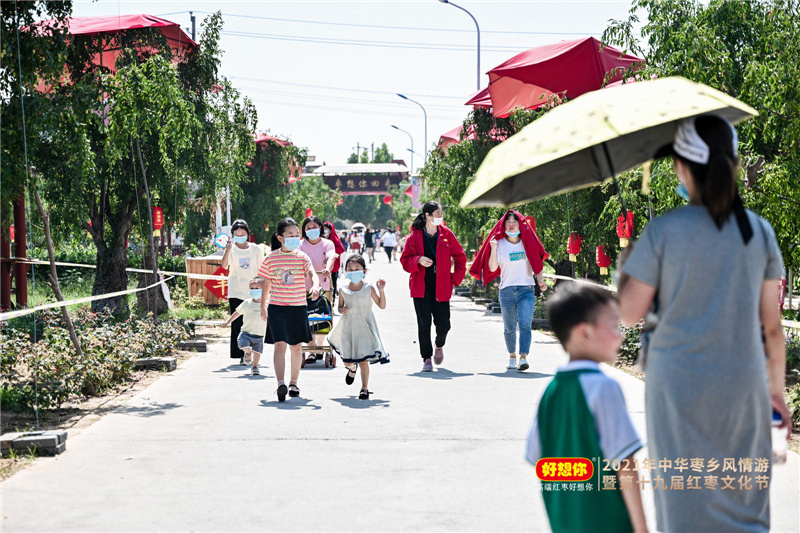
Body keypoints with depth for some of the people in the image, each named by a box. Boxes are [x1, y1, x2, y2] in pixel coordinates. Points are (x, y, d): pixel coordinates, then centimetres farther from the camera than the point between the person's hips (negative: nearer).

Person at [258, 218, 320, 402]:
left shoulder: (302, 257, 1)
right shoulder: (270, 259, 1)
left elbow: (312, 274, -15)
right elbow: (266, 283, 10)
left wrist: (315, 286, -37)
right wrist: (263, 306, 15)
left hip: (298, 307, 2)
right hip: (276, 307, -1)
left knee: (296, 347, 11)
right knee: (280, 344, -14)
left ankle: (293, 383, 26)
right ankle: (280, 384, -24)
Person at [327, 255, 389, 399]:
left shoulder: (369, 287, -4)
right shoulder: (343, 289, 1)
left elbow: (382, 305, -2)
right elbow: (340, 307, 14)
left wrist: (380, 290, -15)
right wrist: (342, 310, -9)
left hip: (364, 327, -2)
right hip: (348, 326, 2)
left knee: (363, 359, -8)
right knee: (347, 360, 7)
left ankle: (364, 389, 6)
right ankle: (352, 369, 45)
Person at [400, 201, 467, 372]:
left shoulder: (446, 234, 3)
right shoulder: (415, 236, -1)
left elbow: (460, 257, 11)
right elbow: (405, 260, 3)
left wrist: (456, 279, 3)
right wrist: (418, 260, -17)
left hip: (441, 287, 1)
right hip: (421, 287, -1)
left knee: (443, 324, 0)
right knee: (424, 324, -5)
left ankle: (439, 346, 32)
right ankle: (426, 359, 7)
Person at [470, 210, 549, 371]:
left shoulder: (528, 242, 8)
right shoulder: (500, 244, 3)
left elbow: (537, 263, 15)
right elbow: (492, 268, -3)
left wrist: (540, 280, 0)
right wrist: (493, 249, -15)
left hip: (527, 290, 0)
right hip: (507, 290, 0)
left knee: (525, 324, -15)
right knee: (509, 328, 9)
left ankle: (523, 358, -21)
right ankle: (512, 356, 26)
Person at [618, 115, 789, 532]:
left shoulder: (663, 232, -9)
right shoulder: (760, 231, 0)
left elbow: (630, 312, -6)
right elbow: (771, 325, 4)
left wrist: (624, 269, 12)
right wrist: (777, 389, 15)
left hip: (679, 386, -2)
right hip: (744, 388, 3)